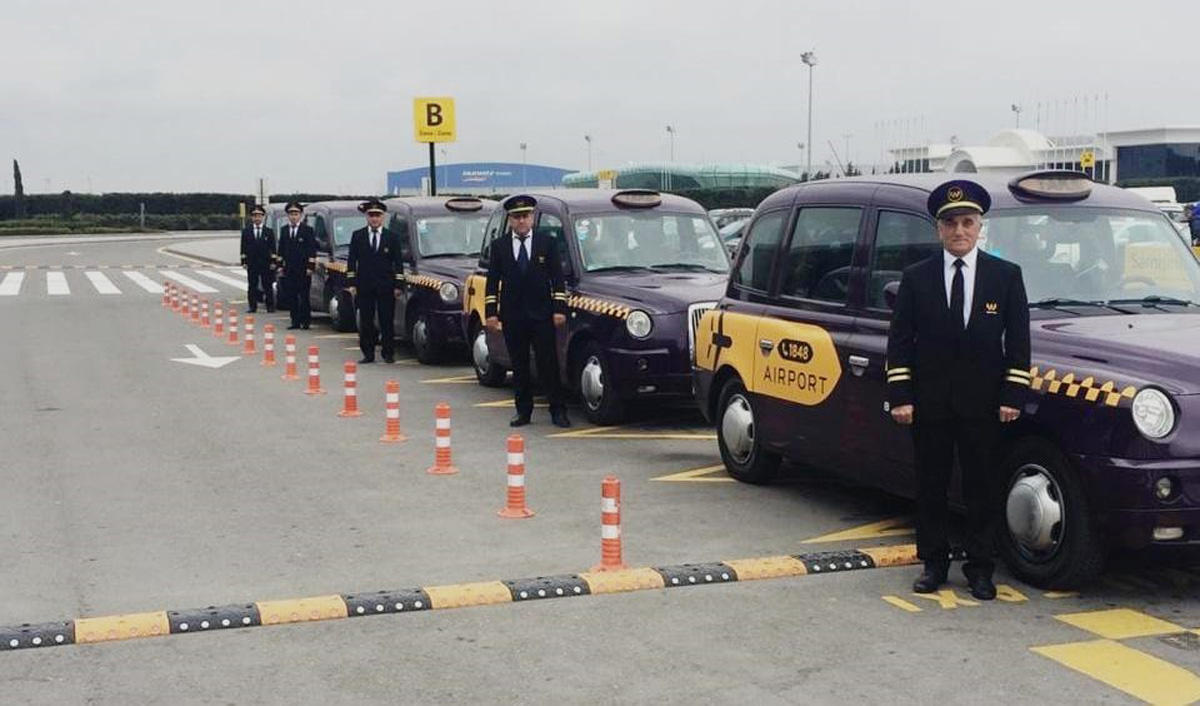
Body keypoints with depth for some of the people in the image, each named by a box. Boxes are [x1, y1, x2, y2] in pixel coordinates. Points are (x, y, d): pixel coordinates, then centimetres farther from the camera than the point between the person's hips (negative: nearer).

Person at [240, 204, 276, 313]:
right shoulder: (246, 231, 8)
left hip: (266, 263, -1)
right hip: (251, 263, 1)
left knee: (268, 286, 3)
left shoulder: (269, 232, 7)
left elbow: (272, 248, 4)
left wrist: (273, 262, -3)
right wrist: (244, 261, -2)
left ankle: (270, 306, 9)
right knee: (252, 286, 3)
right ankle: (252, 306, 8)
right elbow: (244, 248, 6)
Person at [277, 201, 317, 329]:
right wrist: (280, 264, 8)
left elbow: (312, 249, -4)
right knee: (291, 296, 4)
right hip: (289, 269, 4)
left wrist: (310, 266, -10)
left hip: (303, 269, -4)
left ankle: (306, 321, 5)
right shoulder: (284, 230, 13)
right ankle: (295, 321, 9)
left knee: (304, 296, -2)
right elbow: (281, 249, 16)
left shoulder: (307, 229, -1)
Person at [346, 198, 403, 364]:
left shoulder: (392, 237, 6)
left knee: (387, 321, 1)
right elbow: (351, 261, 6)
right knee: (365, 322, 3)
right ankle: (368, 353, 9)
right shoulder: (357, 236, 7)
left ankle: (388, 353, 8)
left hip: (386, 287, -1)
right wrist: (351, 283, -3)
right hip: (364, 287, 1)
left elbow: (398, 263, 6)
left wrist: (398, 285, -2)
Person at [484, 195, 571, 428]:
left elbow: (557, 279, 4)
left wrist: (559, 309, -5)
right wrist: (491, 312, -2)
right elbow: (492, 281, 7)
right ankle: (523, 411, 13)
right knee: (519, 366, 6)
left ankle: (557, 411, 3)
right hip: (512, 318, 2)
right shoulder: (499, 246, 8)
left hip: (542, 315, -1)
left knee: (549, 365, -2)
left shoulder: (547, 243, 5)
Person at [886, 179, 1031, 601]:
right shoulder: (916, 278, 3)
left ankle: (979, 568, 15)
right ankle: (933, 562, 21)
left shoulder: (1005, 276, 2)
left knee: (981, 488, 5)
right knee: (930, 487, 9)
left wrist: (1013, 397, -5)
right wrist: (900, 397, -6)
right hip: (929, 404, 1)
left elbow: (1018, 341, 3)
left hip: (983, 404, -1)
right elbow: (900, 341, 2)